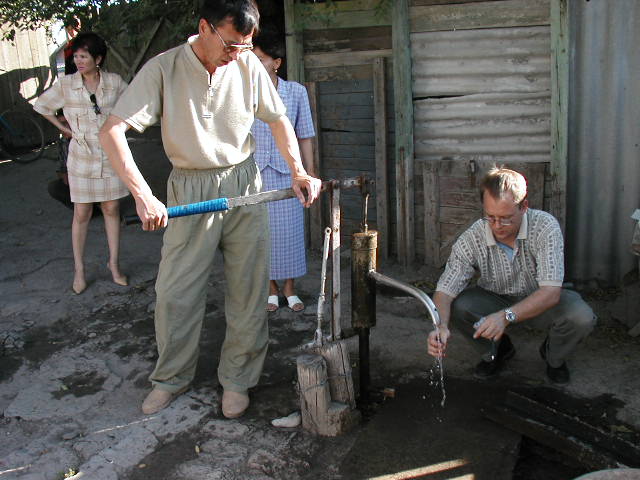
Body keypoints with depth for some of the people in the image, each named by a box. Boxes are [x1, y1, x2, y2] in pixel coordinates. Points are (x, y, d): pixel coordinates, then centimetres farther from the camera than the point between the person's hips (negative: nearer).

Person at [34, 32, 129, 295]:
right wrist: (64, 128, 7)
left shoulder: (114, 82, -5)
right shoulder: (66, 84, -6)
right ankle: (79, 269, 16)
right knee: (81, 214, 4)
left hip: (111, 155, 1)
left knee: (112, 210, 8)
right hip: (82, 157, -1)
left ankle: (114, 263, 22)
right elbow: (42, 106, 10)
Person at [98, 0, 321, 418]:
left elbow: (279, 119, 11)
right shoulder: (164, 69, -12)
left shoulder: (249, 66, -3)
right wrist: (142, 194, -28)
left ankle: (237, 379, 23)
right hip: (191, 191, -2)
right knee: (175, 290, 4)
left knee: (248, 289, 5)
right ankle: (172, 377, 27)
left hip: (244, 184, 2)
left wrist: (298, 171, -2)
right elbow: (112, 131, -17)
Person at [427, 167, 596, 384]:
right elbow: (445, 291, -23)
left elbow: (551, 292, -33)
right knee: (458, 306, -28)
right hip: (496, 301, 1)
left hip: (540, 302, -1)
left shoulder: (545, 226, -27)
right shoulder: (470, 240, -23)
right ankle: (498, 349, 5)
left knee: (581, 317, -31)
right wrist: (441, 326, -45)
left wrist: (507, 316, -48)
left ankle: (553, 355, 6)